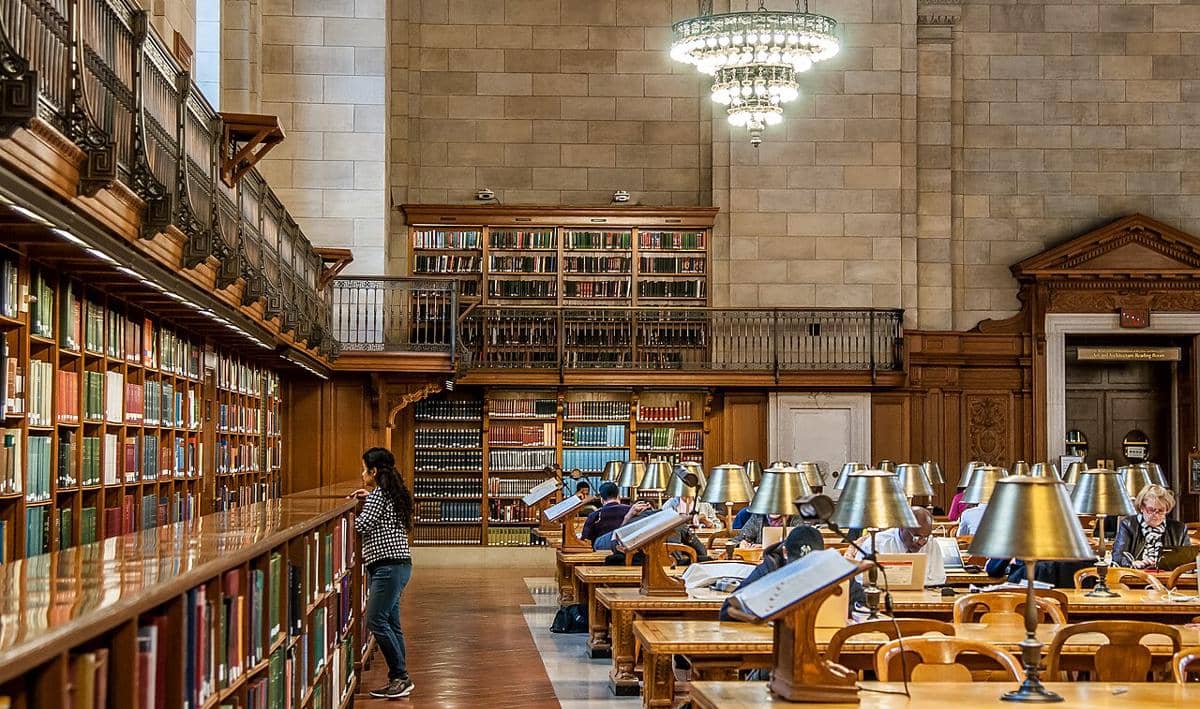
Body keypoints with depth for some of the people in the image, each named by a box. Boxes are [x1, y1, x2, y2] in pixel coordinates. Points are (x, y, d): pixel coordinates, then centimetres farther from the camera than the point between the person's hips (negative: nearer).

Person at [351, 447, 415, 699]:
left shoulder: (378, 494, -10)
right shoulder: (393, 493, 17)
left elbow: (362, 526, -13)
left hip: (388, 565, -10)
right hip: (398, 565, 10)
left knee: (376, 621, -10)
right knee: (390, 623, 10)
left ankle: (400, 676, -9)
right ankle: (399, 679, 12)